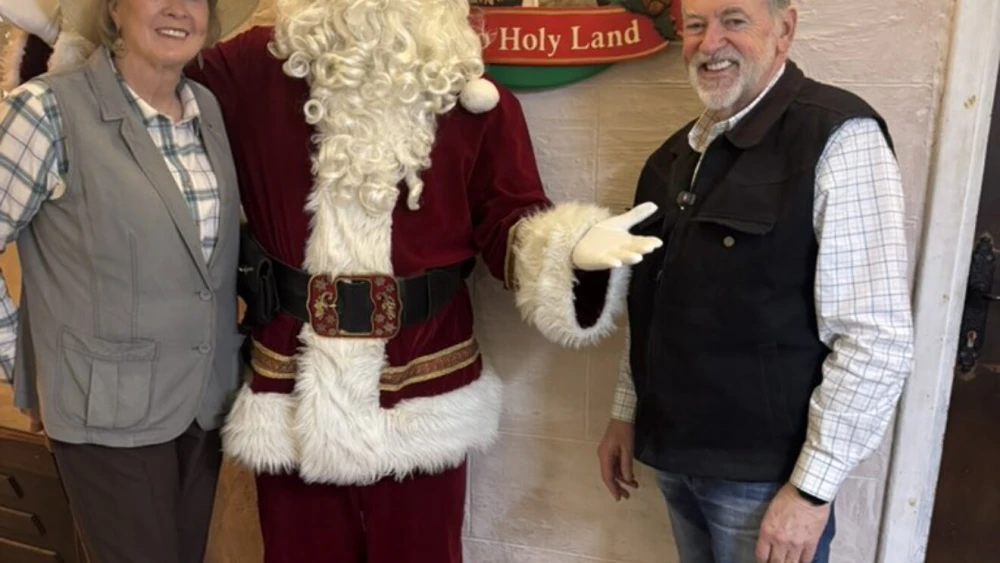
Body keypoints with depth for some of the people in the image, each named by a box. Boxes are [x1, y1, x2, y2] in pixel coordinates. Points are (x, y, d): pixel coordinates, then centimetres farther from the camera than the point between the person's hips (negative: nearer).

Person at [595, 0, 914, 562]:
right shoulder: (680, 152, 7)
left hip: (764, 475, -6)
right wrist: (626, 412, 13)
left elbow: (878, 339, -19)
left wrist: (812, 487, -18)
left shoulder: (838, 137, -15)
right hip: (675, 456, 7)